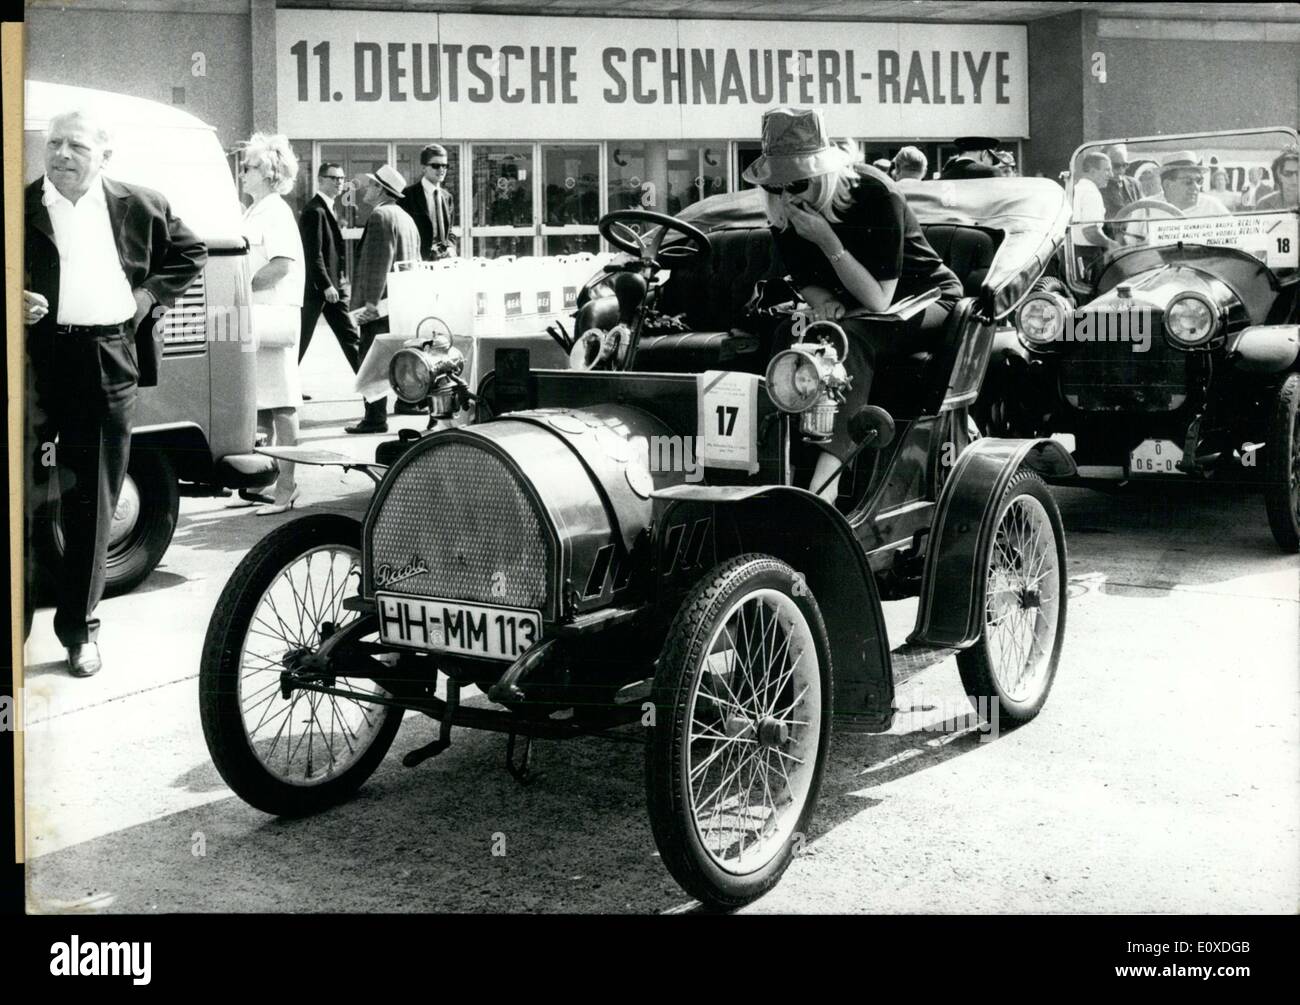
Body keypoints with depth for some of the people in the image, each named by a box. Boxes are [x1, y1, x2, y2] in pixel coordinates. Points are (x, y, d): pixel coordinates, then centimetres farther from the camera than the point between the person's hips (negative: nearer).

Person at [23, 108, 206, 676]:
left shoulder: (139, 207, 9)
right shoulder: (19, 207, 3)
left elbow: (190, 253, 21)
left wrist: (150, 295, 7)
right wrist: (15, 302, -11)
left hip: (108, 363, 2)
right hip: (35, 356, -2)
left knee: (92, 503, 9)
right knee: (21, 495, -4)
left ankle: (79, 627, 20)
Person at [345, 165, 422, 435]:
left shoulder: (380, 216, -12)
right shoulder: (405, 218, 17)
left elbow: (378, 262, -20)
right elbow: (413, 261, 22)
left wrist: (371, 301, -21)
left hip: (380, 304, -9)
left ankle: (375, 419, -7)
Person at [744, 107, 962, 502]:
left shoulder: (875, 194, -26)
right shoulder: (782, 212, -9)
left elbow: (879, 300, -28)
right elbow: (807, 281, 3)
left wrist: (828, 240, -35)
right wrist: (825, 303, -20)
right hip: (855, 309, 6)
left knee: (852, 337, -36)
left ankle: (824, 481, -45)